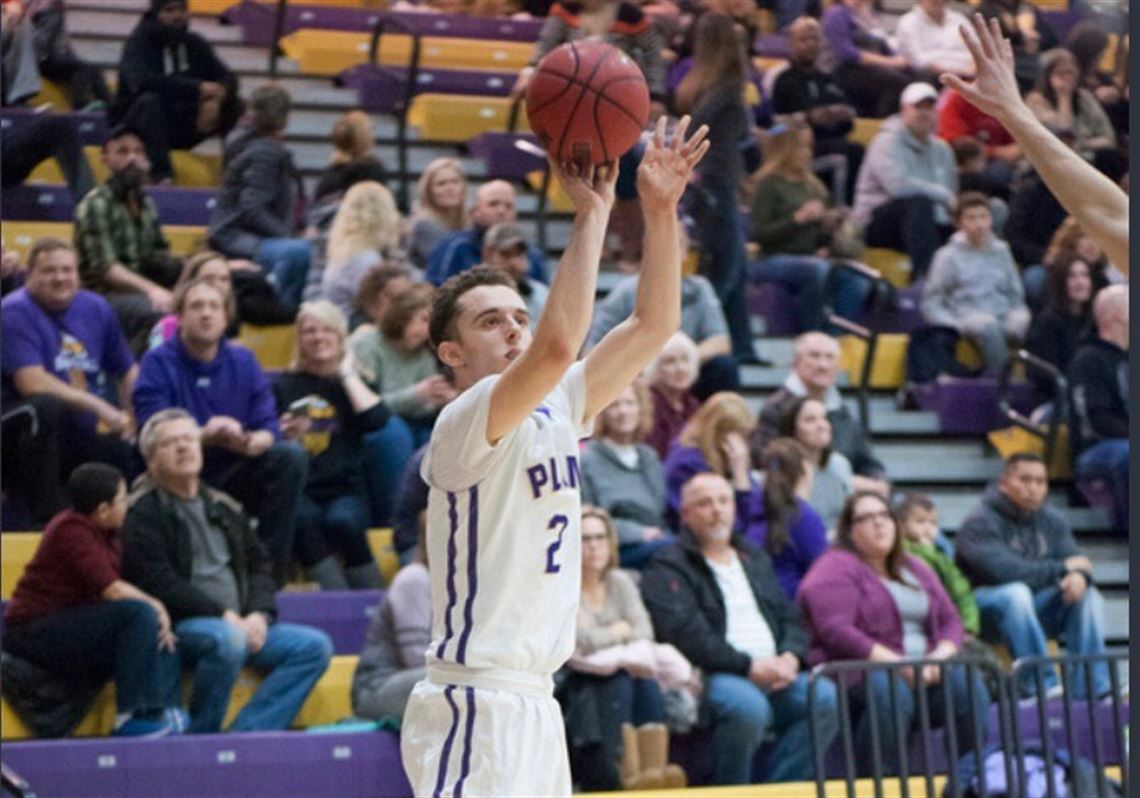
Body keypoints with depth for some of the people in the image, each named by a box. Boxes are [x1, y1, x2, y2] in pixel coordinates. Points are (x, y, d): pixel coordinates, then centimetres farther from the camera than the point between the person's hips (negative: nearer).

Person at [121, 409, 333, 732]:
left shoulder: (223, 508, 22)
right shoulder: (143, 513, -1)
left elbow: (259, 565, 19)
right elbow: (159, 582, -13)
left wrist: (258, 614, -3)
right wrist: (224, 615, -18)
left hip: (240, 625, 7)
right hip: (178, 626, -7)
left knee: (314, 645, -11)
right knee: (227, 640, -38)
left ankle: (246, 733, -22)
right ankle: (199, 739, -20)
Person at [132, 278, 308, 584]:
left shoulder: (243, 361, 7)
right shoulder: (157, 363, -4)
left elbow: (268, 429, -1)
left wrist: (250, 442, -26)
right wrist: (206, 436, -31)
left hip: (234, 476, 4)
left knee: (291, 456, -22)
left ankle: (270, 572, -18)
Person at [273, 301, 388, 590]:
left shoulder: (352, 384, 18)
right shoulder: (283, 386, 16)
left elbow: (377, 419, -3)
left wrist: (347, 374, 6)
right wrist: (283, 434, -11)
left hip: (345, 490, 1)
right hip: (300, 492, -1)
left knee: (343, 520, -34)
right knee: (302, 518, -35)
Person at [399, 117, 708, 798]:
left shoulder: (555, 411, 11)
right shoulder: (462, 427, -13)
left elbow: (654, 325, 9)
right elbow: (557, 347, -30)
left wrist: (660, 210, -3)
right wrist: (592, 211, -25)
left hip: (535, 707, 9)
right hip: (475, 709, -9)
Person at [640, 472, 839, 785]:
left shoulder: (756, 560, 26)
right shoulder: (667, 568, 3)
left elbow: (791, 618, 20)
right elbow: (685, 633, -11)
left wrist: (790, 657, -3)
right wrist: (749, 666, -17)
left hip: (776, 674, 6)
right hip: (711, 677, -6)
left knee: (825, 697, -22)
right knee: (747, 706, -38)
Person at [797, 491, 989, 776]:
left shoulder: (915, 568, 22)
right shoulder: (836, 569, 0)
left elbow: (950, 621, 18)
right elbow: (836, 632, -13)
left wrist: (941, 656, -6)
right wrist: (896, 663, -21)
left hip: (926, 674, 6)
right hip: (859, 674, -6)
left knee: (968, 682, -24)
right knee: (891, 688, -39)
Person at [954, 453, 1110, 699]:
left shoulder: (1052, 521, 9)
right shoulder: (980, 522, -14)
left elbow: (1076, 561, -1)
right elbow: (1002, 571, -27)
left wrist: (1080, 575, -28)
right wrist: (1062, 568, -18)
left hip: (1034, 607, 7)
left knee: (1088, 595, -13)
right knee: (1016, 593, -36)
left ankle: (1091, 689, -20)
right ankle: (1041, 685, -38)